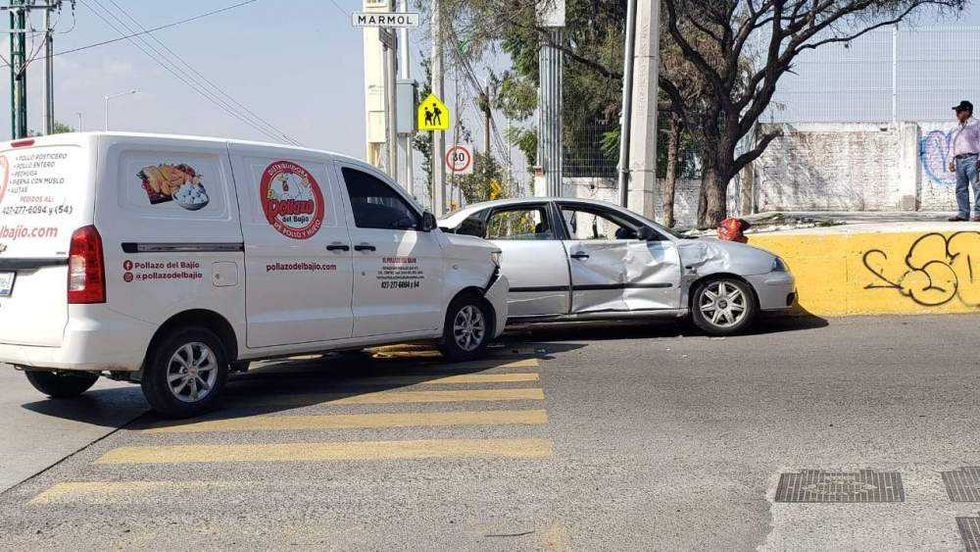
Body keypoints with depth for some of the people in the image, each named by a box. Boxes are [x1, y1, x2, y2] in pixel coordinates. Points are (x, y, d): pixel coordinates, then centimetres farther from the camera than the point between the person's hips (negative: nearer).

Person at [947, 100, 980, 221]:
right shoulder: (959, 128, 23)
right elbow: (954, 145, 25)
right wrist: (951, 161, 16)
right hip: (959, 160, 7)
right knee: (961, 189, 4)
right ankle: (963, 213, 6)